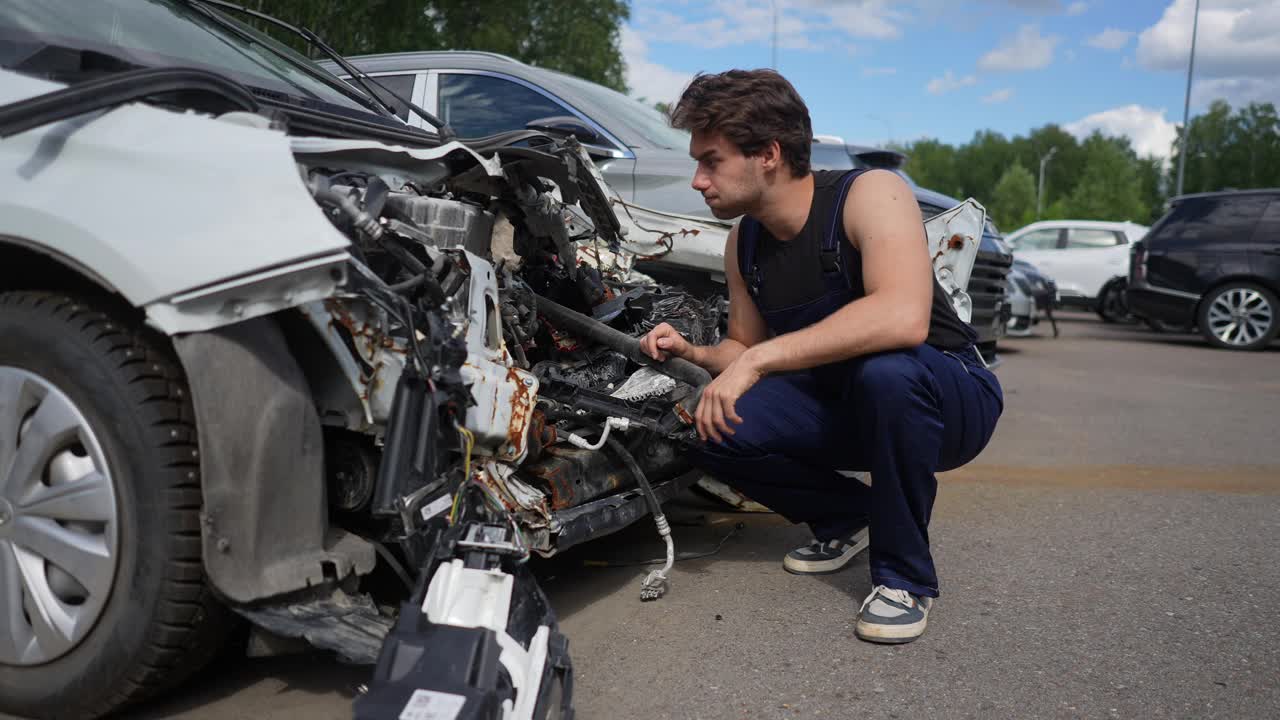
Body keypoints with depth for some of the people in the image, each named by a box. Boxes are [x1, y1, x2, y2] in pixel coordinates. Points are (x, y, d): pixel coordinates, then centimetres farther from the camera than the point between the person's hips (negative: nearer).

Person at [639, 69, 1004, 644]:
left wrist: (758, 360, -38)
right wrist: (693, 353, -10)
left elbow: (903, 317, -39)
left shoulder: (871, 194, -21)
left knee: (885, 369, -40)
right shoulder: (743, 243, 0)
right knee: (712, 433, -16)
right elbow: (745, 345, 13)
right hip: (843, 404, 6)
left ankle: (905, 576, -17)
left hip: (950, 398, -6)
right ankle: (847, 516, 11)